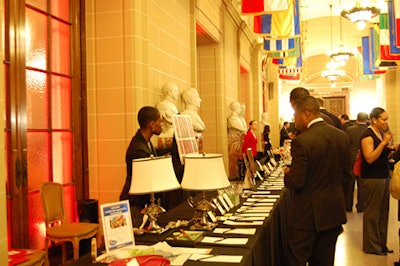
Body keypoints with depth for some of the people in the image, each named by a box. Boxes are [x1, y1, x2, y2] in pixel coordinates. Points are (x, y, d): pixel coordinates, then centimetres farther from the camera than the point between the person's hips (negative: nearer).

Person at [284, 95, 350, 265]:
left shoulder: (301, 141, -21)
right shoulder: (341, 136, 0)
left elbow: (295, 182, -20)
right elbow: (345, 173, 8)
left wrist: (287, 174, 0)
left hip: (307, 215, -6)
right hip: (333, 213, 7)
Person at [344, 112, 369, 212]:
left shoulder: (349, 130, -11)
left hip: (351, 161, 0)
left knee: (349, 185, 12)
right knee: (362, 185, 9)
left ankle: (348, 206, 19)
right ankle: (360, 206, 15)